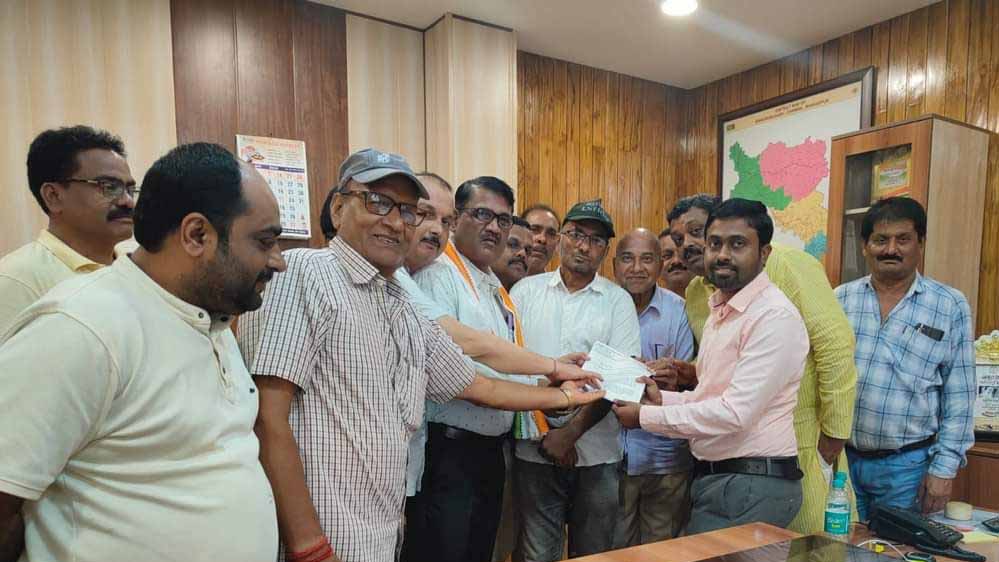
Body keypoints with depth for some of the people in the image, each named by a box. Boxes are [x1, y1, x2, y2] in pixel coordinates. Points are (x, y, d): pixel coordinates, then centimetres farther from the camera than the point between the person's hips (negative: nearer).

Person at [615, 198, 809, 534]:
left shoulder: (774, 316, -17)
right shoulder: (720, 312, 12)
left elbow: (735, 413, -22)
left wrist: (645, 416, -15)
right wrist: (663, 399, -1)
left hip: (754, 485, -8)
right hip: (713, 477, 8)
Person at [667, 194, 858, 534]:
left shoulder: (783, 264, -15)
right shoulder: (694, 293, 5)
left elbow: (835, 344, -17)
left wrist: (832, 440, -15)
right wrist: (692, 376, -5)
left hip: (802, 440, -6)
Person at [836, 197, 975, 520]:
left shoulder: (950, 306, -1)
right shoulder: (840, 300, 2)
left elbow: (959, 398, -1)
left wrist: (944, 468, -4)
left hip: (908, 465, -1)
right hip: (840, 457, 2)